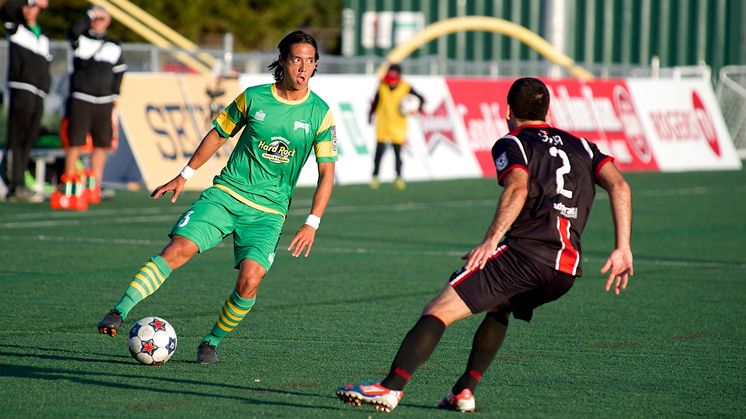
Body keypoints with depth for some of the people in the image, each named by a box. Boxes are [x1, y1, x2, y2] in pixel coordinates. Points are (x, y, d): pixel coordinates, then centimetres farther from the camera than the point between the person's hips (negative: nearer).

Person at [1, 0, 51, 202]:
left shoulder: (43, 37, 23)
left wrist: (45, 87, 13)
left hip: (38, 94, 7)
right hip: (21, 91, -7)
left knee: (29, 139, 5)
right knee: (16, 139, -9)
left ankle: (17, 185, 8)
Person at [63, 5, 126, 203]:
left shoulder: (115, 47, 16)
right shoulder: (80, 40, 5)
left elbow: (119, 74, 16)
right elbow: (74, 31, -19)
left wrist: (114, 97, 6)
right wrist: (91, 14, -14)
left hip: (104, 103, 4)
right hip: (80, 101, -4)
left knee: (101, 145, 2)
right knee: (74, 143, -7)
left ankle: (95, 187, 7)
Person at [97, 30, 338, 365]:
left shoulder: (320, 113, -2)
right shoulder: (254, 98, 0)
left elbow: (327, 173, 0)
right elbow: (218, 134, 15)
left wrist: (312, 224, -9)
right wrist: (183, 176, 17)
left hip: (268, 211, 0)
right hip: (227, 193, 0)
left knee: (249, 280, -19)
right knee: (177, 249, -19)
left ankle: (211, 343, 4)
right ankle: (119, 314, -21)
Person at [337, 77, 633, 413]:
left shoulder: (511, 144, 8)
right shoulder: (581, 146, 25)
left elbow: (518, 188, -14)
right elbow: (619, 186, 10)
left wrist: (491, 240, -22)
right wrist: (622, 250, 7)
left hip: (525, 250, -7)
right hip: (567, 268, 7)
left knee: (439, 311, -9)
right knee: (499, 311, 34)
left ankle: (391, 387, -26)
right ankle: (464, 391, 22)